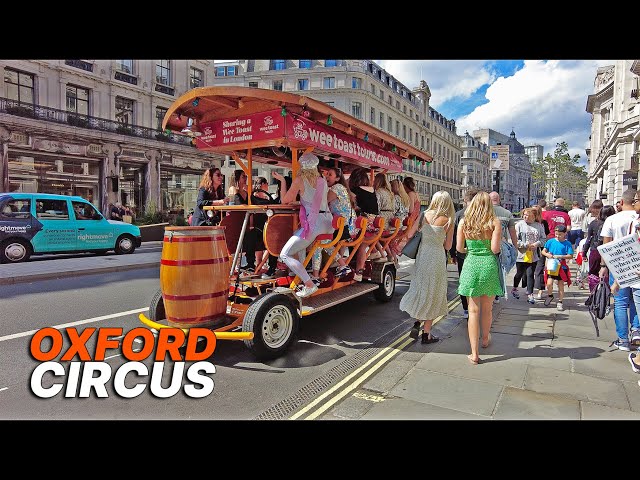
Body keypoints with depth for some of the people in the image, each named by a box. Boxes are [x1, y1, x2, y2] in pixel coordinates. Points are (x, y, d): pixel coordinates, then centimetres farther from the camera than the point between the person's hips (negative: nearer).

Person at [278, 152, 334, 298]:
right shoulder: (323, 181, 16)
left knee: (285, 254, -5)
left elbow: (285, 200, 4)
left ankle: (309, 285, -15)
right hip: (328, 222, 7)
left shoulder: (300, 180, -1)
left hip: (312, 224, -7)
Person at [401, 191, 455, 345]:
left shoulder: (425, 215, 0)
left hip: (422, 255, 3)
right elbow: (447, 246, 0)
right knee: (433, 293, 9)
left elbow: (409, 234, -2)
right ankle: (426, 333, 16)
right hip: (437, 257, -2)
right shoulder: (448, 221, -5)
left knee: (420, 288, 21)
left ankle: (417, 322, 8)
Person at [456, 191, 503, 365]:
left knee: (473, 310, 4)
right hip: (488, 264, 0)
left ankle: (474, 354, 4)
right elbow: (495, 249, -10)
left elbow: (459, 248, 2)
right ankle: (485, 339, 42)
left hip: (471, 265, 0)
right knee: (487, 308, 19)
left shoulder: (464, 222, 0)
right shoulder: (495, 222, -5)